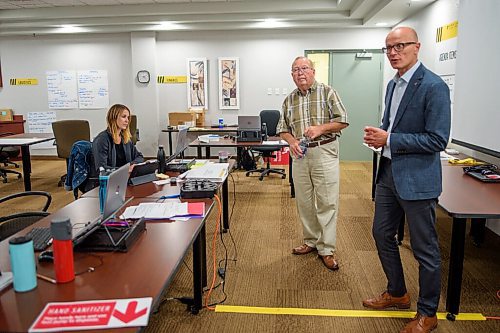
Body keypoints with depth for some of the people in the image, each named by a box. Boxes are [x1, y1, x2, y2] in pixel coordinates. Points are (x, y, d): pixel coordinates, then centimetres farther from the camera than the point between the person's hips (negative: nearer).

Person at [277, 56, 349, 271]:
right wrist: (292, 141, -8)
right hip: (300, 154, 5)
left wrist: (320, 128, -17)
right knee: (304, 202, 11)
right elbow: (283, 128, 13)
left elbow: (342, 120, -3)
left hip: (324, 151, -4)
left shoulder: (327, 92, -1)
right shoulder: (289, 100, 11)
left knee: (327, 202, -3)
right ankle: (311, 241, 27)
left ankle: (326, 249, 7)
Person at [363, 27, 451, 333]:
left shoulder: (434, 86, -15)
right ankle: (397, 293, 39)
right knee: (382, 234, 18)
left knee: (425, 249, 6)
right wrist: (379, 134, -1)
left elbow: (438, 139, -19)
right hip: (389, 172, 9)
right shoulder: (393, 84, 11)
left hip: (416, 178, -8)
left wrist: (390, 140, -19)